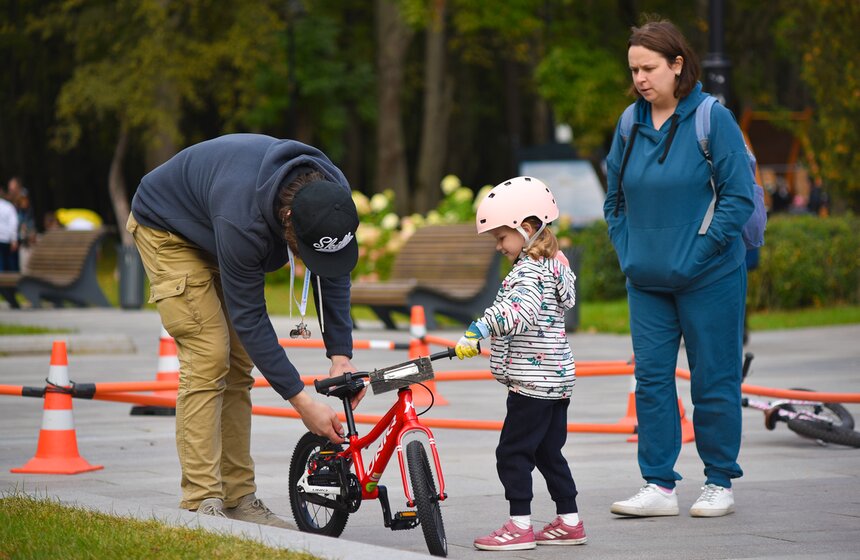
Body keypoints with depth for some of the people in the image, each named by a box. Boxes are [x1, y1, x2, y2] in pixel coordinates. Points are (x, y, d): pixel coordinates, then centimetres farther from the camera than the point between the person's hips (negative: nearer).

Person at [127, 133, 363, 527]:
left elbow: (333, 276, -9)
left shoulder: (334, 196, -26)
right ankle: (202, 503, -18)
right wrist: (301, 401, -34)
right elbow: (248, 316, -35)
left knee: (239, 363, 1)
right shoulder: (242, 219, -44)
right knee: (207, 357, -18)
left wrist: (340, 354, -21)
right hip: (168, 229, -7)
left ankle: (239, 498, 5)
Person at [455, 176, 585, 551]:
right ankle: (568, 522, 19)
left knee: (513, 451, -5)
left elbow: (518, 310, -34)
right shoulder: (551, 265, 15)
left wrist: (479, 329, -42)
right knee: (548, 451, 15)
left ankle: (520, 526, -4)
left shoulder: (530, 270, -16)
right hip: (555, 378, 10)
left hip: (533, 381, -10)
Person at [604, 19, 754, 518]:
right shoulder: (631, 123, 7)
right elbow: (616, 199, 19)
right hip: (647, 282, 5)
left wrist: (700, 249, -13)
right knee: (652, 378, 2)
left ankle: (720, 483, 15)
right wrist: (628, 252, 8)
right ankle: (659, 486, 7)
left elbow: (740, 196, -10)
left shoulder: (712, 119, -9)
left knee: (713, 381, 3)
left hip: (708, 279, -5)